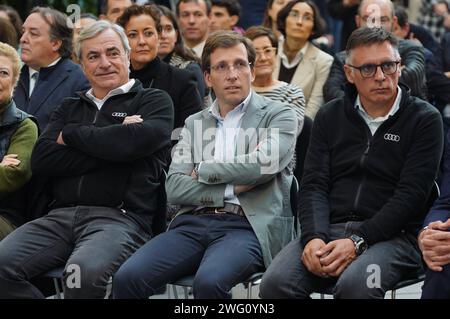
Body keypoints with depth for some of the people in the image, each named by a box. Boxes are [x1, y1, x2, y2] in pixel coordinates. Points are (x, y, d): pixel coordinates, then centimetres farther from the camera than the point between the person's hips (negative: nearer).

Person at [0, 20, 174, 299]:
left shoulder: (155, 102, 11)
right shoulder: (70, 108, 24)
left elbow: (137, 140, -12)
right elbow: (41, 160, 7)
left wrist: (71, 135, 3)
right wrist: (110, 146, -3)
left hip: (119, 216, -4)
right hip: (61, 216, 5)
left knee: (83, 273, -37)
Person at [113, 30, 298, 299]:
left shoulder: (279, 116, 9)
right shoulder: (195, 123, 21)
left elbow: (264, 163, -11)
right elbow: (174, 188, 9)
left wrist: (202, 171, 2)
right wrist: (232, 189, -3)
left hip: (246, 226, -4)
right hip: (194, 223, 4)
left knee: (209, 282, -36)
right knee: (127, 278, -22)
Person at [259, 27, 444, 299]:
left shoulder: (425, 119, 3)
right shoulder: (330, 116, 16)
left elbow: (411, 194, -6)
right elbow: (314, 184, 8)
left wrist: (358, 242, -17)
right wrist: (314, 237, -13)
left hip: (393, 235, -3)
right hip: (329, 228, 3)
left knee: (354, 285, -36)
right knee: (276, 283, -26)